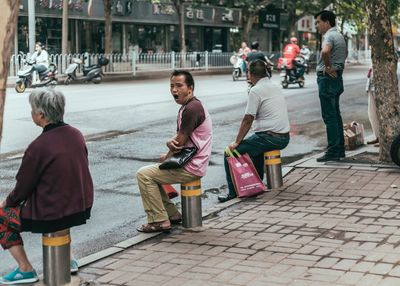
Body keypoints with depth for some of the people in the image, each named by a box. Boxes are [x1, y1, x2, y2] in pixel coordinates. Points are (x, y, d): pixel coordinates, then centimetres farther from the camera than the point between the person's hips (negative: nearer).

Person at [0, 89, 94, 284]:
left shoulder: (38, 147, -21)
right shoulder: (76, 134, 0)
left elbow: (23, 188, -11)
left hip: (53, 216, -7)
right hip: (82, 209, 7)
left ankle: (25, 270, 13)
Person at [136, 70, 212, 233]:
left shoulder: (192, 108, -19)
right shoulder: (186, 106, 14)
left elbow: (180, 142, -20)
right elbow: (178, 138, 14)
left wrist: (167, 157, 0)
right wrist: (170, 142, -11)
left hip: (191, 168, -10)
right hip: (190, 164, 10)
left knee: (144, 175, -9)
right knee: (151, 174, 20)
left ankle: (159, 221, -5)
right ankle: (172, 214, 20)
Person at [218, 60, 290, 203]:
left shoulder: (256, 90, -10)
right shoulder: (275, 87, 16)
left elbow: (248, 120, -12)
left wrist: (236, 142, -4)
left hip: (269, 137, -9)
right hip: (284, 138, 9)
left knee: (231, 152, -2)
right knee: (256, 147, 36)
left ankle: (233, 192, -4)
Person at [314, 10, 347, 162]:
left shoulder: (330, 36, -14)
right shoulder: (339, 35, 18)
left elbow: (325, 51, -36)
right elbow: (345, 54, 36)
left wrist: (328, 67, -21)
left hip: (328, 77, -10)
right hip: (337, 77, 10)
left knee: (329, 116, -8)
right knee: (335, 115, 14)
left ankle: (333, 152, -8)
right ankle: (340, 149, 19)